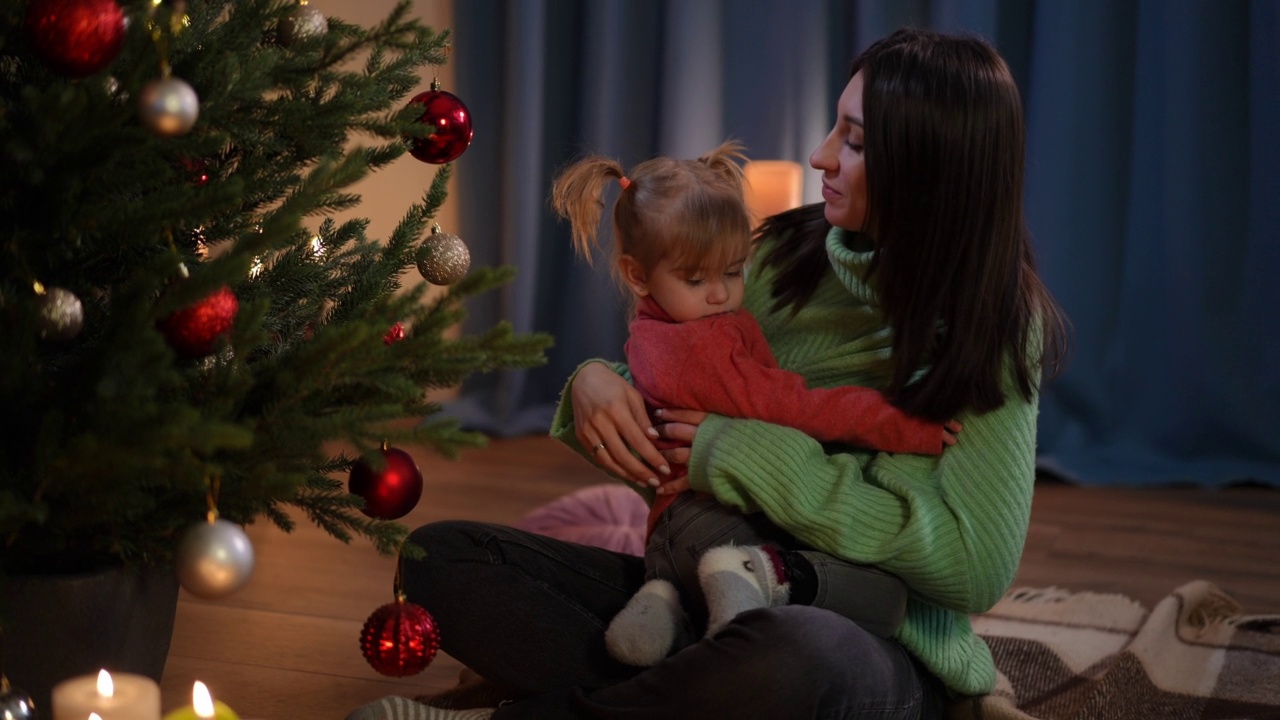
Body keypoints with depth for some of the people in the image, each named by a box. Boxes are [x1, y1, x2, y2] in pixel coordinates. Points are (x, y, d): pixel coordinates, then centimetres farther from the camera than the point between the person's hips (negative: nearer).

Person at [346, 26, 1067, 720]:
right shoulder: (785, 257, 3)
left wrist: (750, 457, -20)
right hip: (710, 592, 5)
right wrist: (598, 382, -10)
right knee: (441, 554, -9)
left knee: (790, 653, -43)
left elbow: (977, 565, -20)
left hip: (882, 642, -5)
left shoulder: (998, 330, -10)